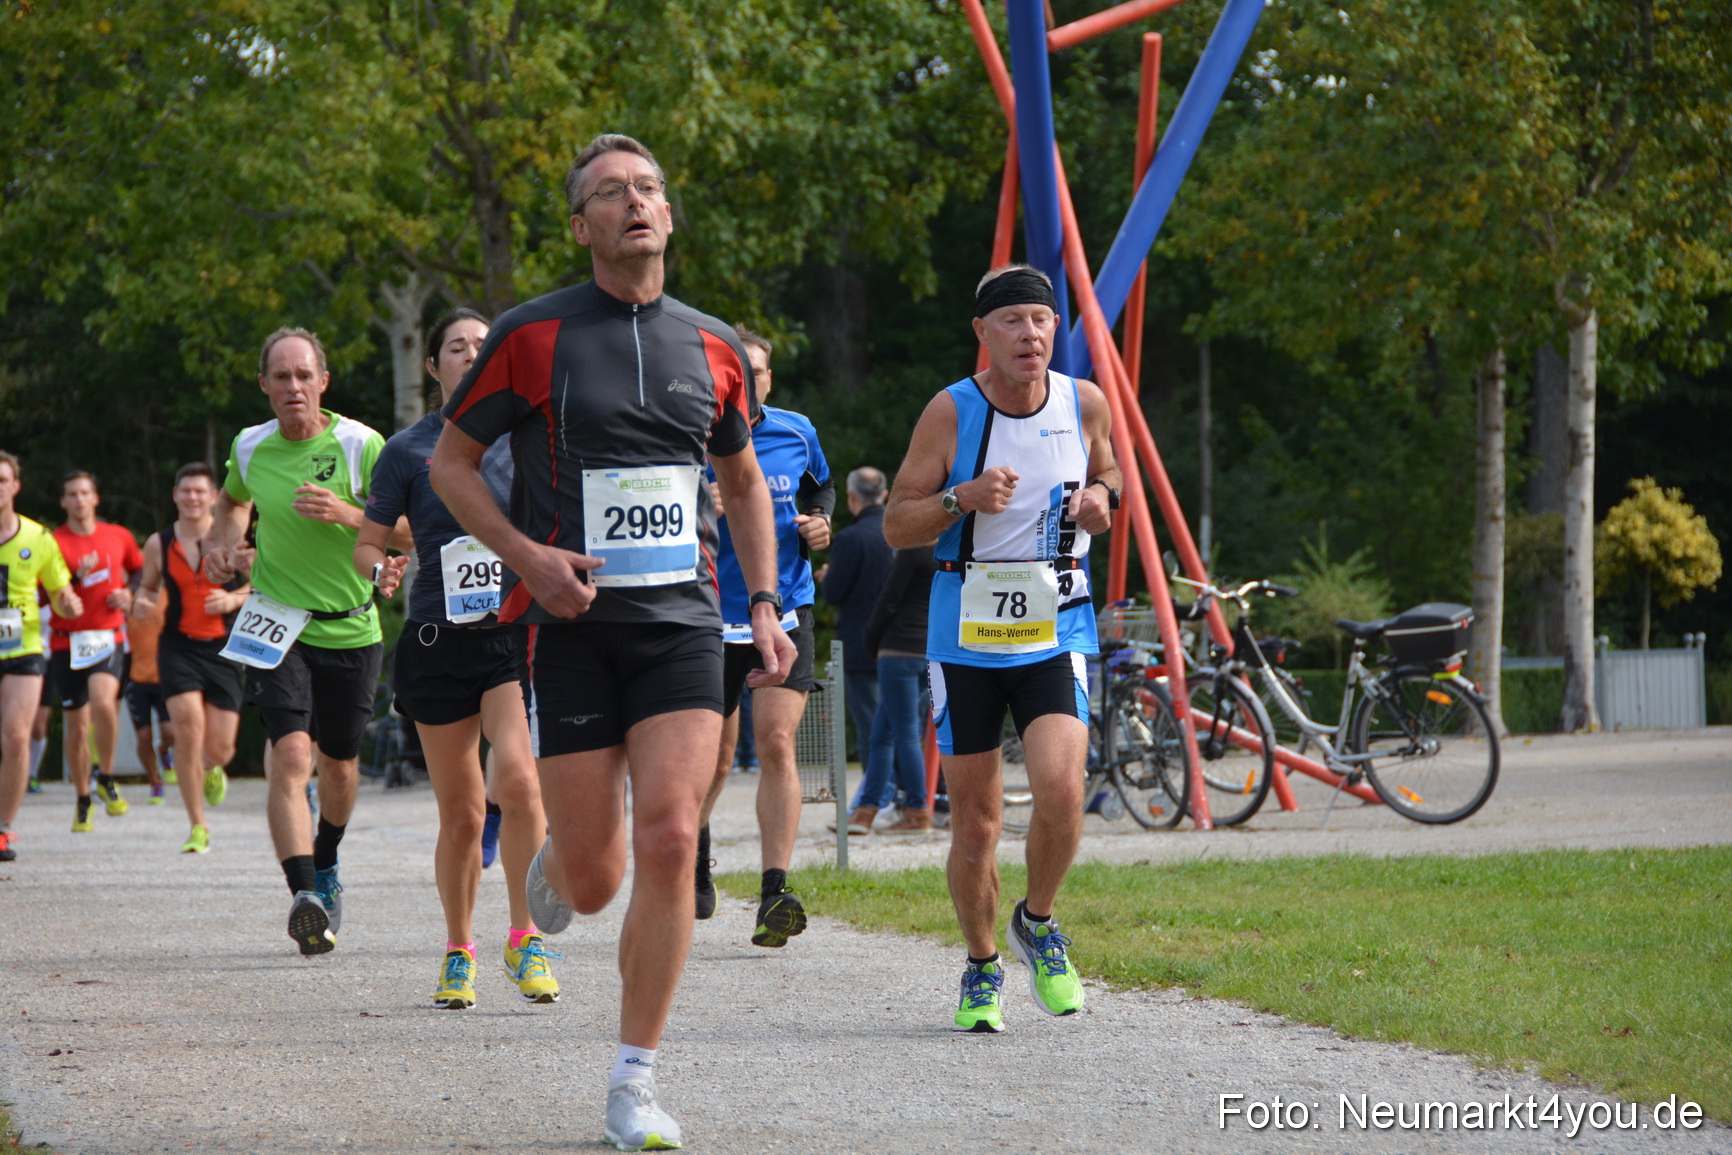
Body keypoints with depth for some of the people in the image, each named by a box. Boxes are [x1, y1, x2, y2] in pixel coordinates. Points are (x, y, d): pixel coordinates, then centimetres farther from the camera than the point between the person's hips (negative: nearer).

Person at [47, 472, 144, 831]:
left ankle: (106, 778, -7)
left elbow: (141, 570, 24)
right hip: (67, 641, 0)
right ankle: (83, 802, 21)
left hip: (108, 637, 0)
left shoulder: (119, 537, 6)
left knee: (103, 702, -27)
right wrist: (77, 577, -19)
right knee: (76, 726, 4)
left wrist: (130, 595, 5)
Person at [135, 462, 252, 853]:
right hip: (178, 646, 0)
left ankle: (213, 770, 40)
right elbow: (148, 586, 17)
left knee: (219, 747, -3)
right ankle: (197, 828, -9)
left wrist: (233, 600, -13)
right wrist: (144, 600, -6)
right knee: (188, 726, -20)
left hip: (224, 648, 0)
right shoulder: (159, 544, 3)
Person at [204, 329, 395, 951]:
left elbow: (409, 529, -8)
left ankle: (325, 865, 44)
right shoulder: (250, 447, 0)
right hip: (277, 624, 0)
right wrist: (223, 544, 5)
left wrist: (349, 515, -24)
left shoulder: (360, 445, -9)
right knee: (290, 753, -20)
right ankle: (305, 895, -30)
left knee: (337, 762, 14)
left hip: (350, 629, 0)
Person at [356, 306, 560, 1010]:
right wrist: (382, 569, -15)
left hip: (516, 633, 0)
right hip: (437, 640, 0)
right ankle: (459, 952, 23)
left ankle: (524, 938, -11)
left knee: (518, 779, -23)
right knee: (460, 814, 3)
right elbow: (368, 542, 6)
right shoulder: (407, 450, 3)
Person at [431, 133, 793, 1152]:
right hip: (573, 622, -2)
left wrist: (766, 602, 13)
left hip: (682, 620, 2)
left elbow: (744, 481, 23)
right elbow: (452, 463, 5)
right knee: (595, 879, -3)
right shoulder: (532, 337, -1)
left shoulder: (713, 348, 9)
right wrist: (529, 557, -9)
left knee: (670, 841, -15)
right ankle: (555, 866, 39)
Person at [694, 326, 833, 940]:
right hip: (712, 612, -1)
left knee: (776, 743, -14)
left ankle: (774, 898, -17)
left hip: (785, 609, 1)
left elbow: (821, 488, 25)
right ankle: (695, 858, 40)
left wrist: (820, 523, 4)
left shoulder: (797, 433, 4)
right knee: (714, 756, 8)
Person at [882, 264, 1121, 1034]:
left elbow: (1106, 470, 22)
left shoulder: (1084, 404, 1)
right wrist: (963, 499, -20)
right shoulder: (952, 412, -6)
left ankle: (1037, 925, 7)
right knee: (976, 818, 3)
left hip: (1055, 631, 1)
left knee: (1060, 786, -20)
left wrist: (1102, 496, -1)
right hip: (966, 633, -1)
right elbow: (896, 525, -2)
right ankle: (981, 968, 25)